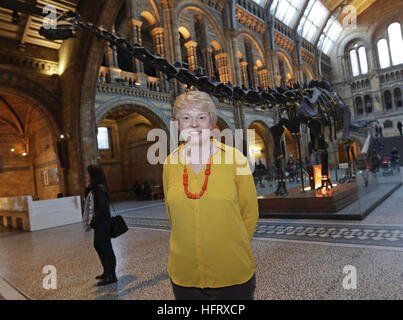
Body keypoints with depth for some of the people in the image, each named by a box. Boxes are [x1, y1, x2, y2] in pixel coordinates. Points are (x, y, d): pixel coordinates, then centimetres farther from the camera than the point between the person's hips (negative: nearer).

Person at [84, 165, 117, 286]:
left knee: (106, 248, -1)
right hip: (99, 223, 10)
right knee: (97, 245, 19)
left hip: (102, 223, -10)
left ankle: (111, 276, 12)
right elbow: (88, 200, 14)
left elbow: (103, 207, -22)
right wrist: (88, 188, 2)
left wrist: (94, 222, -16)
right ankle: (107, 272, 34)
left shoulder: (100, 188, -18)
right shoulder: (94, 188, 11)